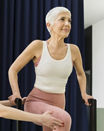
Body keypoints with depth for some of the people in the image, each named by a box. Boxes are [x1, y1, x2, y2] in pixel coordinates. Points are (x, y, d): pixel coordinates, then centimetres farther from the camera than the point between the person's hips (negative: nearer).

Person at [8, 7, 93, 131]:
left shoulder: (73, 50, -1)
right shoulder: (38, 45, -10)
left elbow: (80, 74, 19)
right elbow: (13, 70, -2)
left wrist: (83, 94, 5)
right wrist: (16, 94, -15)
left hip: (56, 107, 5)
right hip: (35, 103, -4)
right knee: (65, 119, -34)